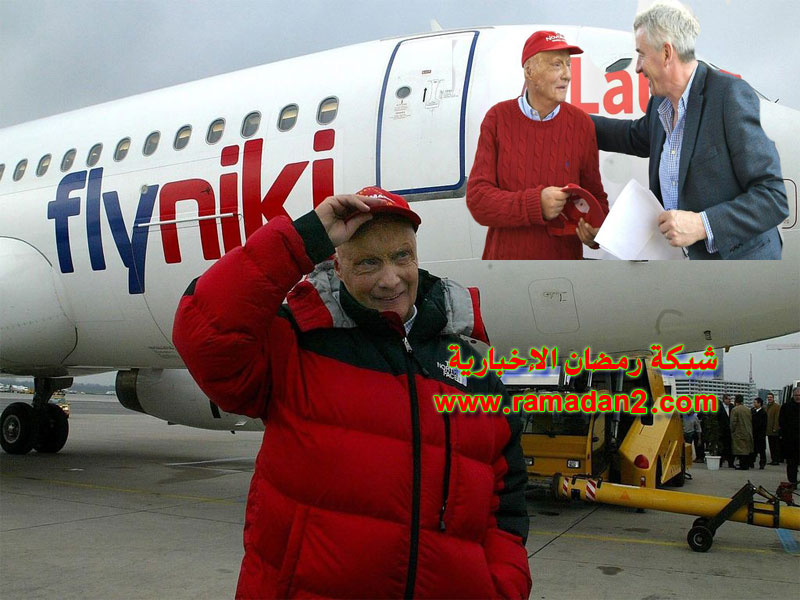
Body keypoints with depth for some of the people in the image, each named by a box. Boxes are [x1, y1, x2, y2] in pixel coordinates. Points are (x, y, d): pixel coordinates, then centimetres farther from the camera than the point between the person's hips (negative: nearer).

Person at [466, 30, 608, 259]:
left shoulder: (581, 124, -2)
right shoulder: (498, 118, -5)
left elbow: (595, 196, 5)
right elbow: (477, 198, -11)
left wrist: (596, 231, -16)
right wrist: (536, 204, -24)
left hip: (564, 258, 1)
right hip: (505, 257, -1)